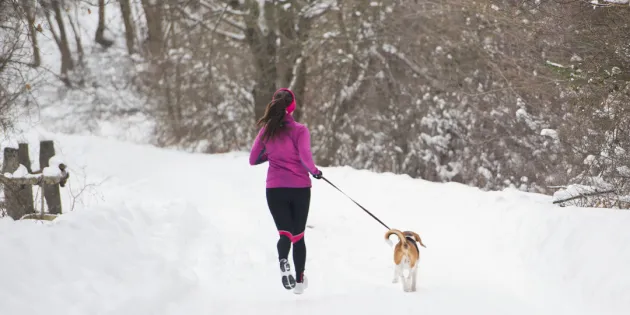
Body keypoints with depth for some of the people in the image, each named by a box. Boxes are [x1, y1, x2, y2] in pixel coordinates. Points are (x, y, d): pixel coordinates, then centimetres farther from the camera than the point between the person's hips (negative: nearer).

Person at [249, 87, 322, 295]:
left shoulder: (266, 131, 0)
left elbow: (253, 159, 6)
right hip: (299, 188, -1)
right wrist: (315, 172, 0)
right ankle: (299, 280, 21)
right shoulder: (299, 130, -10)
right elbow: (305, 157, -19)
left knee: (285, 232, 1)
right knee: (298, 234, 14)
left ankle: (283, 261, -33)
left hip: (275, 189, 1)